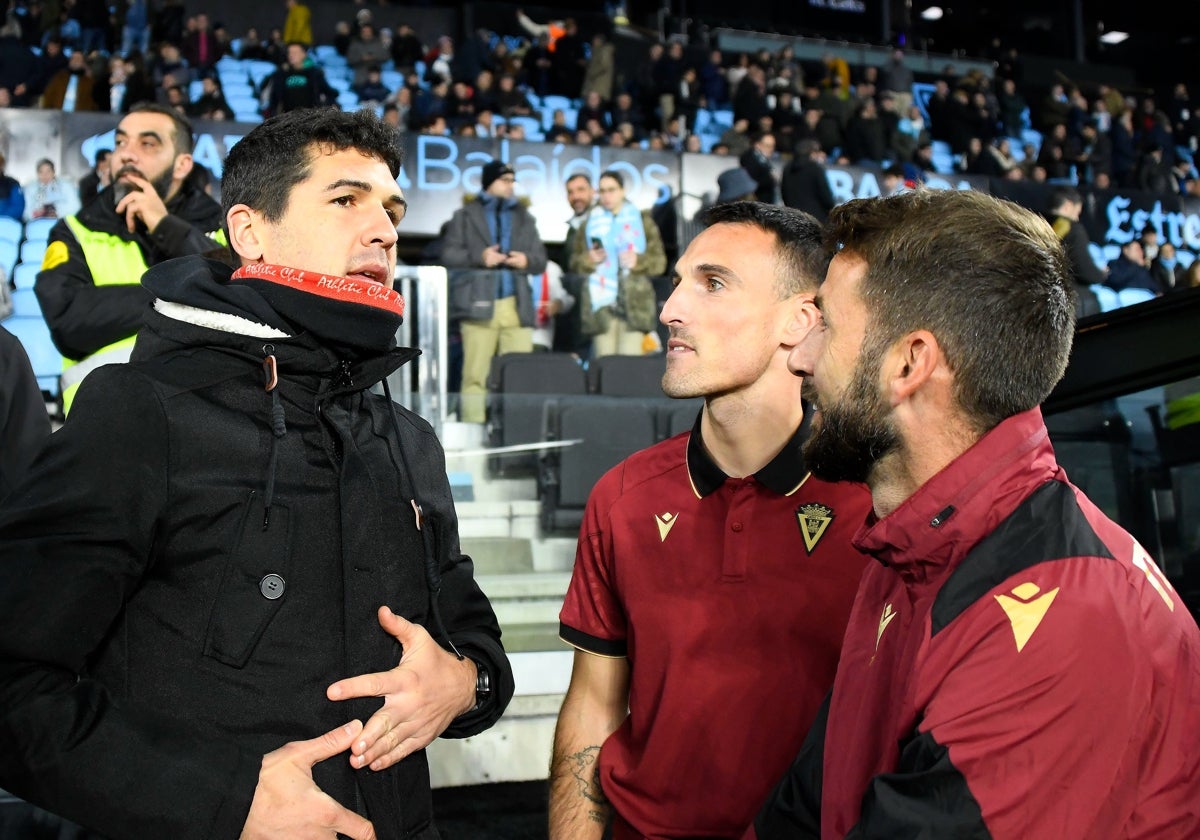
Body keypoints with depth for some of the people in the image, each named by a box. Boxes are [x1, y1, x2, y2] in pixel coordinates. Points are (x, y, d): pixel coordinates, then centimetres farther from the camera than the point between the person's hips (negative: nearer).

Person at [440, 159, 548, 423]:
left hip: (516, 305, 3)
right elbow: (448, 253, 4)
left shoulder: (524, 217, 20)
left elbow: (541, 259, 18)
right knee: (475, 374, -4)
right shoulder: (465, 215, 11)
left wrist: (526, 260, -4)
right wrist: (479, 257, -10)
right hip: (479, 303, -3)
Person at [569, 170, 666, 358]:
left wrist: (639, 261, -12)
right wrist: (588, 260, -7)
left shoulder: (642, 220, 11)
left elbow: (660, 261, 8)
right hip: (601, 303, 1)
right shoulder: (590, 222, 16)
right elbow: (575, 263, 14)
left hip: (635, 304, -1)